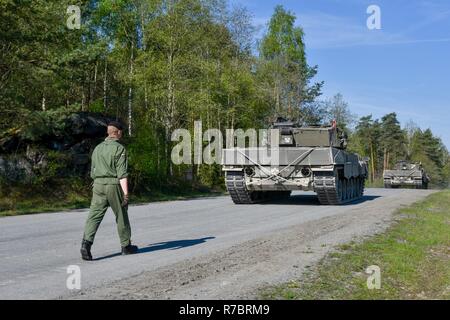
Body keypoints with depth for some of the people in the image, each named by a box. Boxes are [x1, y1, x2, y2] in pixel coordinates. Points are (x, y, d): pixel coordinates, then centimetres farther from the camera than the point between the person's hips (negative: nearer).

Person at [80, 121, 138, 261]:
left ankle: (86, 242, -18)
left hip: (98, 185, 5)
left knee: (94, 216, 0)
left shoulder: (97, 148, 14)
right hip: (114, 185, -5)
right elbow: (122, 173, -14)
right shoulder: (119, 148, -7)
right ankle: (126, 246, 21)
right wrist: (125, 192, -16)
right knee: (121, 216, 9)